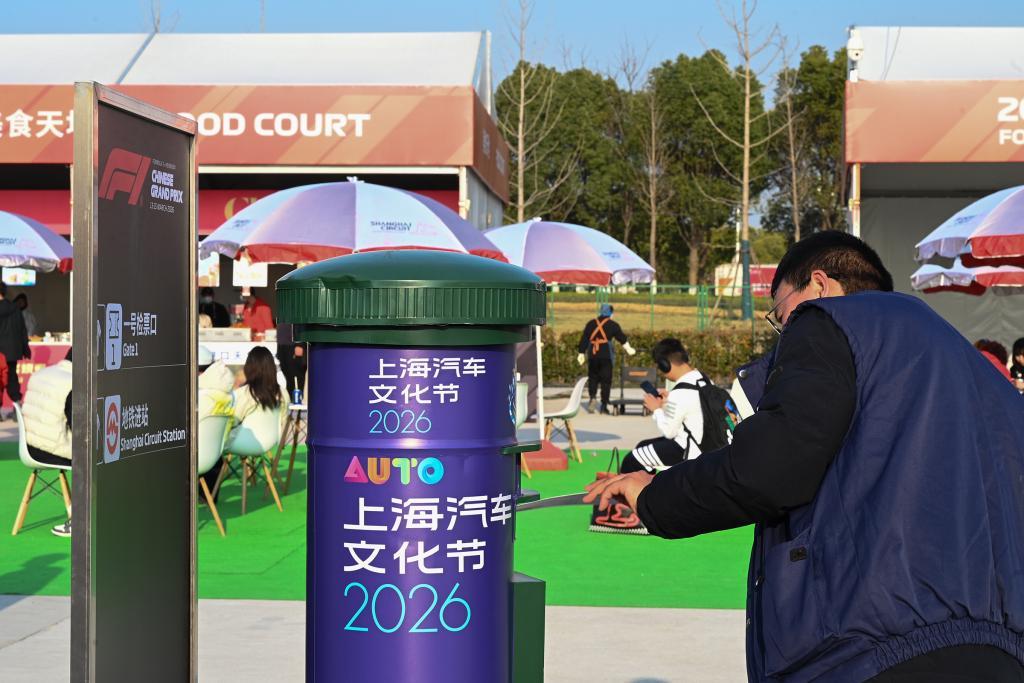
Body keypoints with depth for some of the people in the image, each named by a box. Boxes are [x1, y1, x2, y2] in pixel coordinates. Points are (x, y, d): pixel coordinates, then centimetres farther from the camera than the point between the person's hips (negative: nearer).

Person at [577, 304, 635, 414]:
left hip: (592, 355, 2)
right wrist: (628, 349, 25)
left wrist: (582, 353, 16)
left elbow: (583, 339, 9)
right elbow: (622, 338, 11)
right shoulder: (613, 325, 2)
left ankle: (592, 397, -11)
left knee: (592, 377, 15)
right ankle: (604, 406, 2)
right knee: (606, 380, 3)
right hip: (606, 354, -2)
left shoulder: (590, 324, 9)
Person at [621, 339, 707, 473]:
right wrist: (669, 400, 9)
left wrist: (656, 409, -2)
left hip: (688, 451, -10)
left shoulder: (680, 393, -27)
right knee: (643, 447, 24)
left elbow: (668, 432, -17)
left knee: (631, 461, -3)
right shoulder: (702, 378, -1)